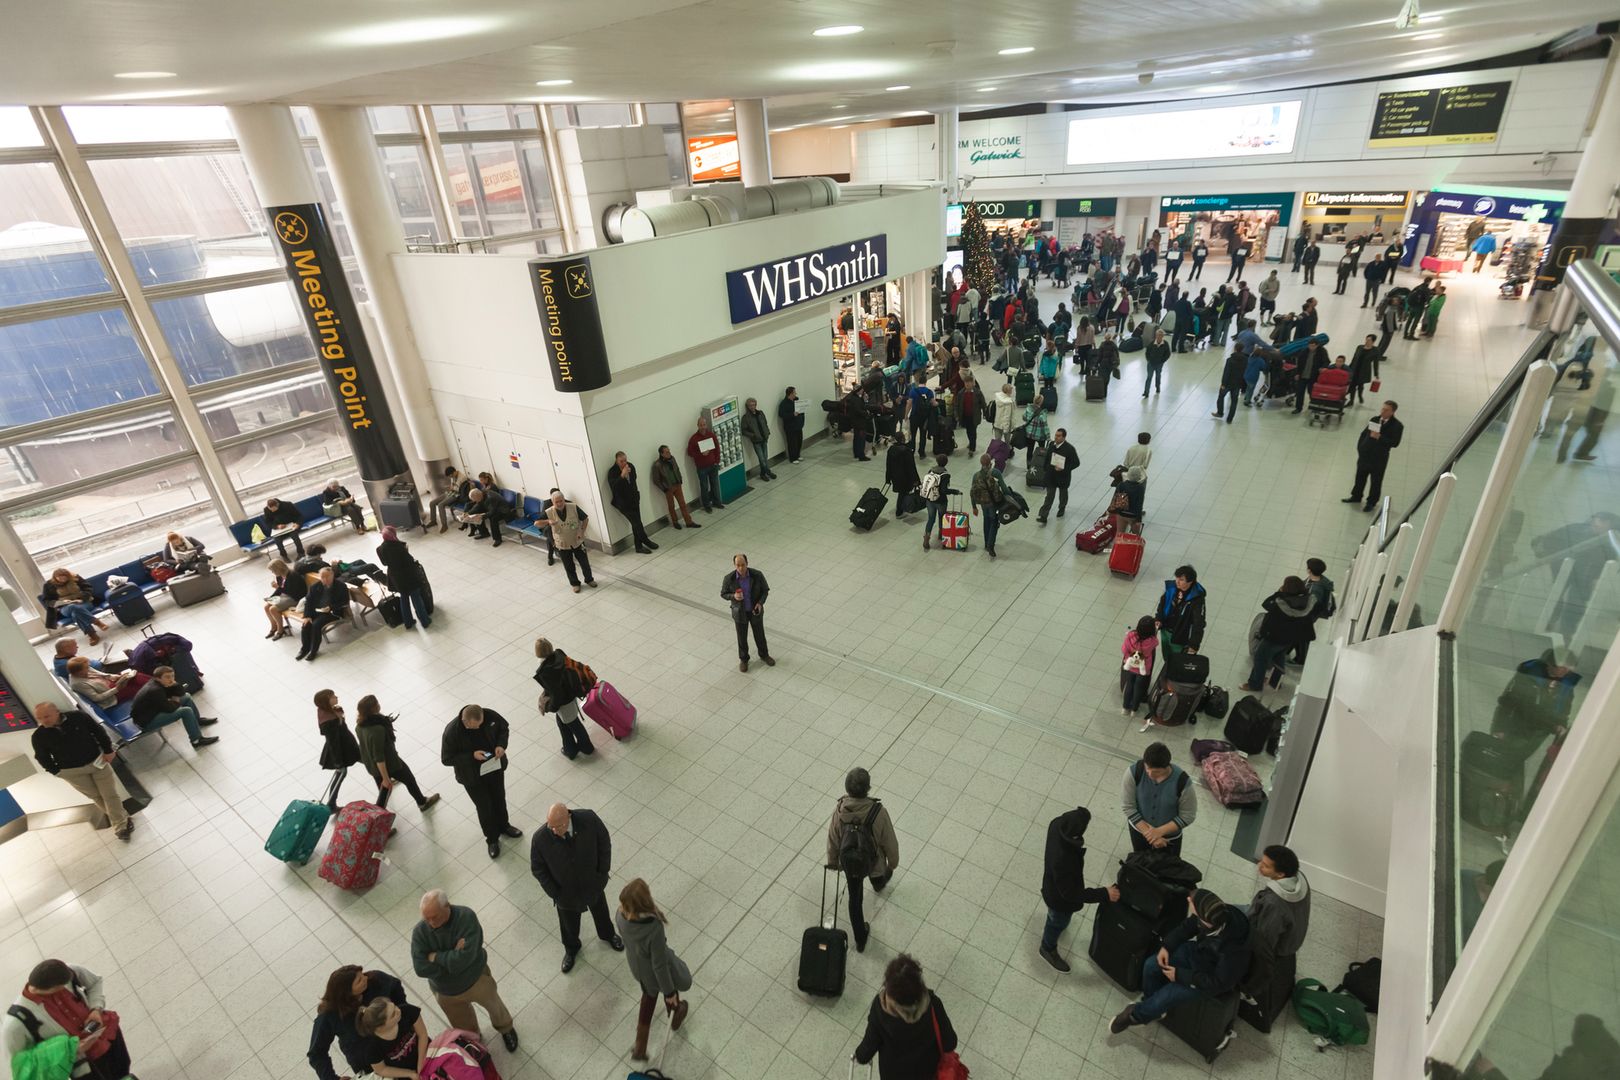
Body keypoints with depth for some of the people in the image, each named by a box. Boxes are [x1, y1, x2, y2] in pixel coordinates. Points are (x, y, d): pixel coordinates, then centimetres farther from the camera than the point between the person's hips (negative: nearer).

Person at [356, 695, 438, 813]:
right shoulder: (377, 729, -37)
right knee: (409, 780, 21)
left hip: (370, 765, 7)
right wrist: (385, 778, -20)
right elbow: (379, 757, -30)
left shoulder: (359, 725, -11)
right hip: (388, 763, -7)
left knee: (384, 791, 26)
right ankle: (423, 802, 43)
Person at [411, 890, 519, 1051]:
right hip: (445, 993, 2)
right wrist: (453, 956, -30)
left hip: (476, 980, -2)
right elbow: (420, 968, -29)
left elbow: (465, 957, -38)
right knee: (464, 1029, 28)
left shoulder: (466, 917, -33)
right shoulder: (420, 931, -24)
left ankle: (506, 1029, 57)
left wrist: (436, 957, -29)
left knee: (494, 1007, 25)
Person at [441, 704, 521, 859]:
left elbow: (504, 728, -2)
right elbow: (446, 759, -20)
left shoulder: (490, 715, -23)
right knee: (484, 807, 13)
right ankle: (492, 839, 40)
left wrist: (501, 745, -21)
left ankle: (503, 825, 53)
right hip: (472, 776, -3)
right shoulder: (452, 732, -31)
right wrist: (472, 756, -30)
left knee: (499, 798, 25)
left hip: (495, 766, 3)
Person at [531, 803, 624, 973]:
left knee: (600, 912, 30)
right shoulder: (540, 839, -33)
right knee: (569, 923, 28)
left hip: (593, 883, 1)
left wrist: (603, 873, -11)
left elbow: (604, 842, -13)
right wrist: (554, 893, -14)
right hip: (566, 893, -1)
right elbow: (537, 869, -14)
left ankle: (607, 934, 63)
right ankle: (571, 949, 60)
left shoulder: (589, 820, -32)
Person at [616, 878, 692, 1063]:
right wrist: (669, 991, -13)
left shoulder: (620, 915, -29)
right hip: (655, 973, -4)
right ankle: (675, 1019, 65)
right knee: (670, 994, 33)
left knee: (648, 997, 35)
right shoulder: (654, 929, -46)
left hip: (637, 967, 4)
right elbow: (660, 965, -31)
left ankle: (640, 1048, 48)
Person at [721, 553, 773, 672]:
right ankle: (743, 659, 42)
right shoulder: (729, 578, -22)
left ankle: (764, 655, 47)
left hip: (755, 611, 1)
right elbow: (723, 594, -7)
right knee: (742, 637, 17)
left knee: (759, 634, 20)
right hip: (740, 613, -1)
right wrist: (733, 596, -28)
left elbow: (765, 590, -6)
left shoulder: (757, 575, -22)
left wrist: (760, 603, -22)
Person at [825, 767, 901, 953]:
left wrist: (833, 861, 10)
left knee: (854, 898, 25)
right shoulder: (878, 812, -35)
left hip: (849, 863, 1)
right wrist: (893, 862, 3)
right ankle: (878, 884, 71)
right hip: (873, 863, -1)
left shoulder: (839, 810, -27)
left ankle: (860, 939, 40)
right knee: (876, 873, 36)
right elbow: (889, 841, -19)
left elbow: (832, 838, -10)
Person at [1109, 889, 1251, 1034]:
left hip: (1214, 977, -5)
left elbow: (1218, 983, -27)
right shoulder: (1219, 912, -25)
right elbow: (1188, 927, -5)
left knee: (1169, 994, -17)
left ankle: (1136, 1015, 11)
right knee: (1151, 965, -6)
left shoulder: (1233, 949, -42)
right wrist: (1166, 946, -13)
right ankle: (1149, 1003, 23)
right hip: (1198, 950, 6)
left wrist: (1180, 975, -22)